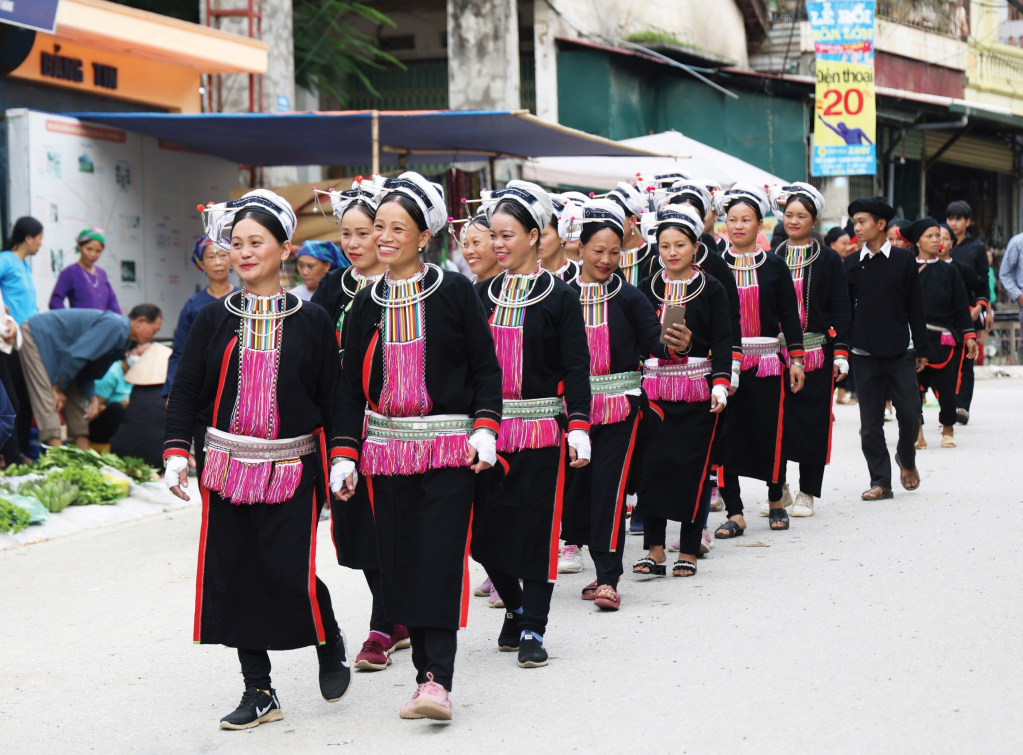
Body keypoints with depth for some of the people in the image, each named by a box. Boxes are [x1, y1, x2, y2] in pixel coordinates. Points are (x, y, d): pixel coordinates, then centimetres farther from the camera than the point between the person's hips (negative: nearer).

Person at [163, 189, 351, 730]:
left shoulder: (310, 321, 1)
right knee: (234, 574, 2)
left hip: (292, 469, -3)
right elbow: (185, 392, 6)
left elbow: (332, 397, 3)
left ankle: (330, 643, 21)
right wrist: (176, 451, -7)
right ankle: (259, 692, 13)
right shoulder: (213, 321, 6)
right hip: (227, 467, 3)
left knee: (290, 572, -11)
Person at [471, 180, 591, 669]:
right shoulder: (483, 295, 10)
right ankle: (515, 608, 26)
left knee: (537, 527, -2)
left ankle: (533, 629, 5)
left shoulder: (559, 297, -2)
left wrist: (578, 428, -12)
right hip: (489, 427, 4)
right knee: (486, 527, 3)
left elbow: (576, 368, -4)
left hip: (541, 427, -4)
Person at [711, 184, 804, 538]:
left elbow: (789, 315, 7)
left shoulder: (775, 266, 5)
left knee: (768, 433, 1)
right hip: (724, 360, 0)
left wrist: (796, 359, 2)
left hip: (766, 361, 0)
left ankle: (776, 502, 22)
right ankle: (734, 513, 1)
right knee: (726, 435, -4)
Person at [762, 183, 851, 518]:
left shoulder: (828, 260, 3)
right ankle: (776, 489, 14)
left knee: (813, 420, 0)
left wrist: (840, 352, -6)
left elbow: (840, 309, 1)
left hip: (816, 352, -2)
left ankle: (807, 493, 9)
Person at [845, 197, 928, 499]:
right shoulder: (852, 265, 4)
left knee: (910, 412, -4)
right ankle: (880, 481, 7)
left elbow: (915, 307, 3)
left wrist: (921, 348, 1)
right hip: (864, 353, 1)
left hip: (899, 351, -1)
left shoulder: (904, 260, 1)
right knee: (871, 421, 1)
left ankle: (906, 459, 25)